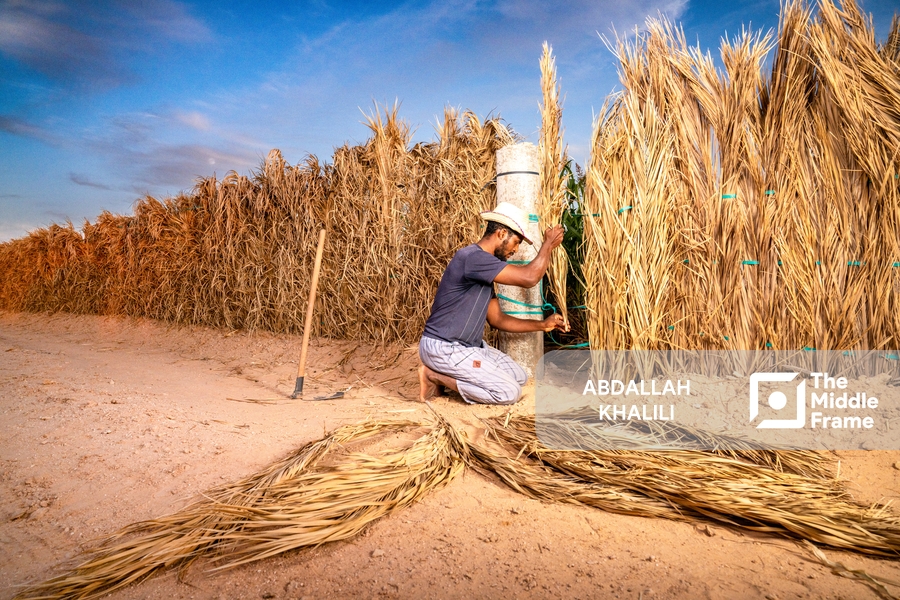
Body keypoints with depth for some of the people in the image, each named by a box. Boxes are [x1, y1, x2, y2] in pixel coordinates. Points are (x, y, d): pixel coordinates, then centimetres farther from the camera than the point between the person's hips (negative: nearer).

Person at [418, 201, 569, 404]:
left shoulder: (484, 266, 12)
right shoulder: (473, 257, -22)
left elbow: (497, 319, 13)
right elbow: (529, 277, -25)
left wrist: (542, 325, 7)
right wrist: (548, 244, -9)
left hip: (468, 346, 10)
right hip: (443, 348, -10)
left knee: (519, 377, 12)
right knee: (509, 392, -12)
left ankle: (447, 375, 9)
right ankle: (435, 376, -4)